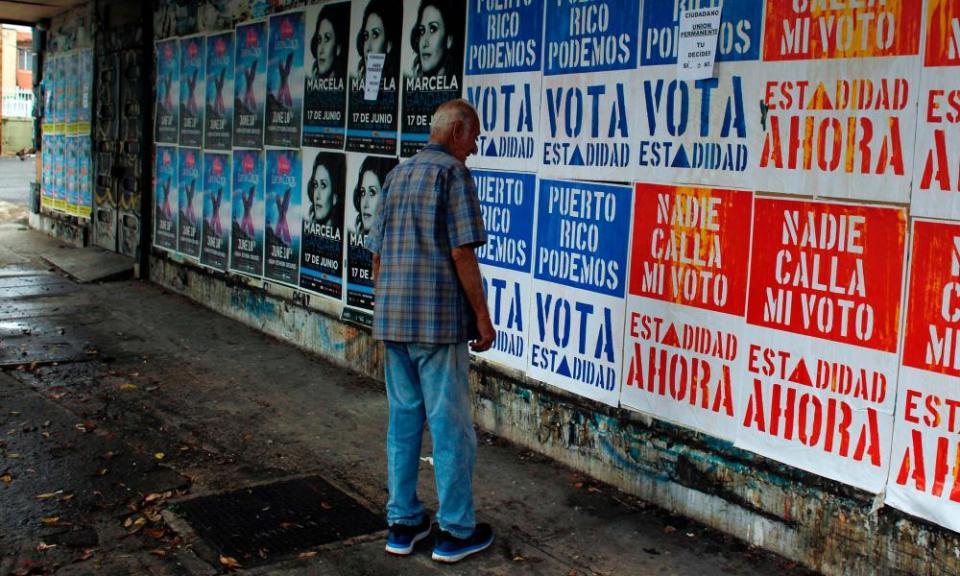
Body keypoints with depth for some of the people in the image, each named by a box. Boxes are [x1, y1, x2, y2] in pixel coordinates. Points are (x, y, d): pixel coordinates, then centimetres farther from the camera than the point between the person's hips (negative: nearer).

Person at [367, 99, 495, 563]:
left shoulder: (397, 175, 15)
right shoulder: (452, 172, -8)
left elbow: (377, 254, 16)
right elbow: (461, 252, -15)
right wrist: (482, 316, -9)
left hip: (392, 318, 7)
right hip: (439, 320, -7)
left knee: (403, 419, 13)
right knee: (450, 424, 1)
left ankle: (402, 524, 21)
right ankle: (456, 532, 10)